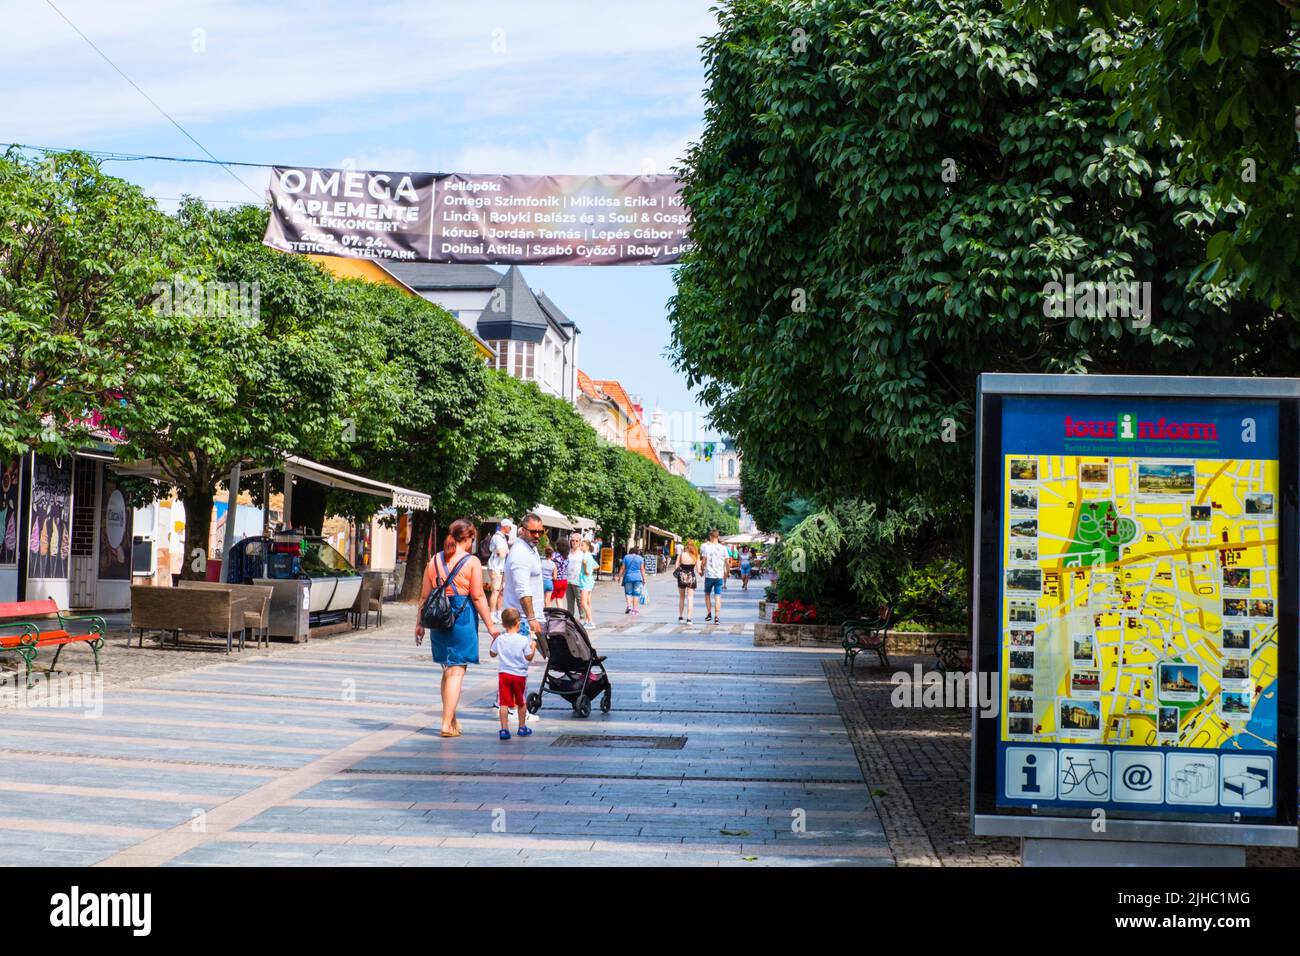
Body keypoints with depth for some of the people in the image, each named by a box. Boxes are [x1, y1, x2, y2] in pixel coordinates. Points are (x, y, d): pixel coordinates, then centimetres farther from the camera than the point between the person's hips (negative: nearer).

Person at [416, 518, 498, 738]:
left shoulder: (434, 561, 8)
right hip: (463, 619, -5)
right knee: (456, 671, -2)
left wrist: (419, 623, 17)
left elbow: (425, 596, 10)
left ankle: (451, 719, 25)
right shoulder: (472, 562, -6)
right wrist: (490, 626, -5)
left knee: (447, 670, 17)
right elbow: (478, 597, -9)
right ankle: (447, 724, -6)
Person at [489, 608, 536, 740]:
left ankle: (504, 729, -7)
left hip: (503, 674, 1)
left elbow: (492, 653, 12)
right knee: (521, 703, 15)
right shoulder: (524, 640, -9)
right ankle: (522, 727, 25)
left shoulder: (499, 639, -2)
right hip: (520, 674, -1)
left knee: (504, 703, 0)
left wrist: (493, 640, 24)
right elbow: (529, 657, -3)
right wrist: (533, 646, 11)